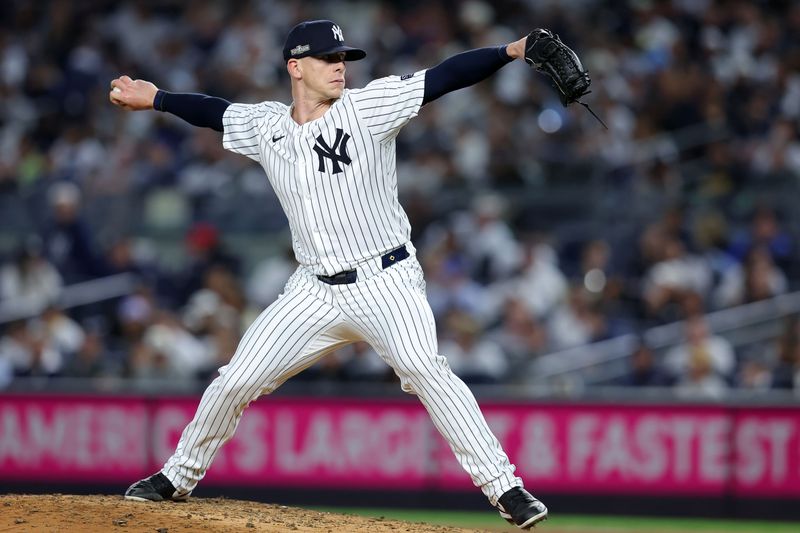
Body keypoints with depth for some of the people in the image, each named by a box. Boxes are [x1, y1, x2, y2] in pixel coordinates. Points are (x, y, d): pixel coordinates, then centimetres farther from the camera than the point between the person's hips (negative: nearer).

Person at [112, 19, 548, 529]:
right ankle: (179, 476, 27)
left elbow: (444, 77, -17)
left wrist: (512, 50, -27)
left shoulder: (368, 106, -8)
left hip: (386, 282, -4)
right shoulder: (266, 126, 5)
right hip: (315, 292, 4)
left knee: (424, 367, -28)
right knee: (236, 381, 4)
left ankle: (504, 487, -27)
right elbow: (215, 111, 25)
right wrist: (155, 98, 24)